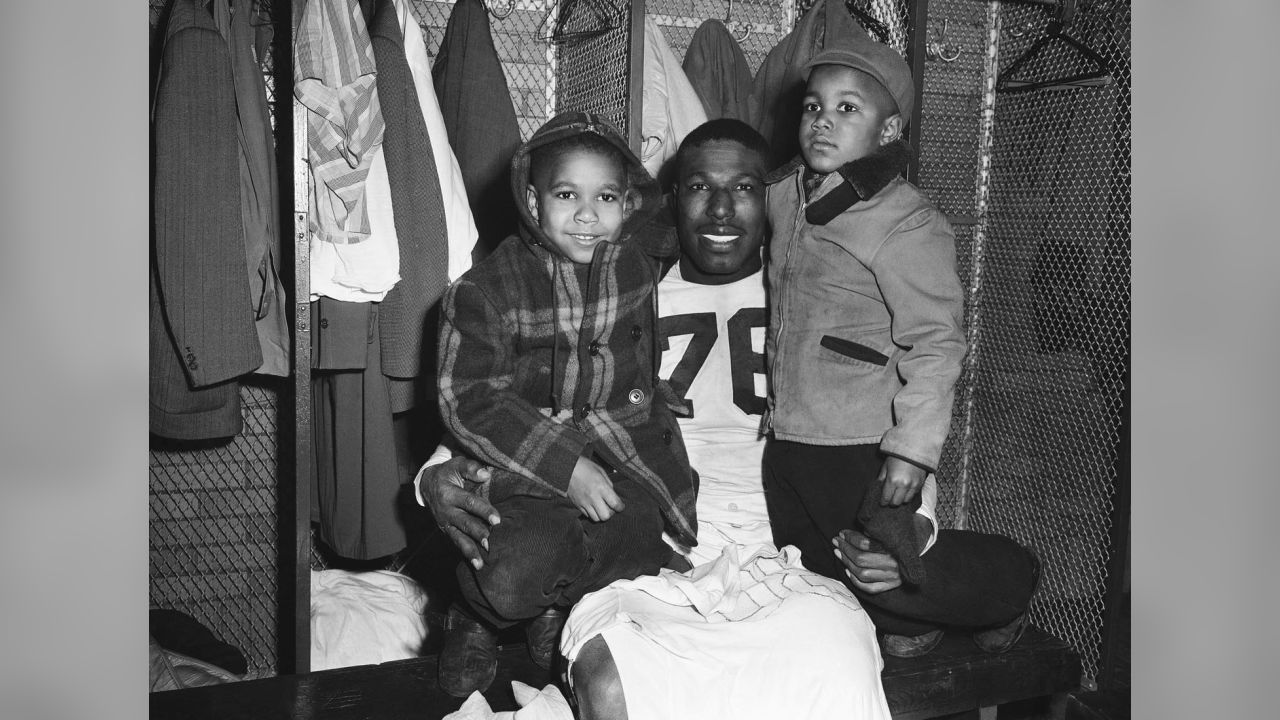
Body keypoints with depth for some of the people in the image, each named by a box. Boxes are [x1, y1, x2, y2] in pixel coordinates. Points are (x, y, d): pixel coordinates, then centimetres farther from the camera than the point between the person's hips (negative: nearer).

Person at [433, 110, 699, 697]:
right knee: (508, 581, -26)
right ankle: (476, 614, 13)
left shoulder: (643, 265, 4)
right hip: (529, 467, -3)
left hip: (625, 460, 4)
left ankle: (557, 599, 11)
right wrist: (567, 467, -17)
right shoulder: (488, 289, -4)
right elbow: (469, 401, -10)